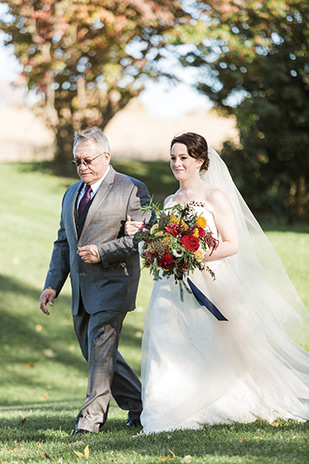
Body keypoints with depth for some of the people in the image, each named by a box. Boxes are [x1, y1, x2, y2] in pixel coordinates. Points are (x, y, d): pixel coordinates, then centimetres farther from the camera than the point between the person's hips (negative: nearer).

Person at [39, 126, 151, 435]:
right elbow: (63, 242, 20)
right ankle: (139, 405, 22)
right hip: (81, 288, 8)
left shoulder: (131, 190, -5)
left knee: (100, 347, -13)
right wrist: (52, 285, 11)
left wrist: (102, 252, -20)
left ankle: (91, 416, -8)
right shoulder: (71, 194, 18)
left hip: (112, 282, -8)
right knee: (94, 351, 11)